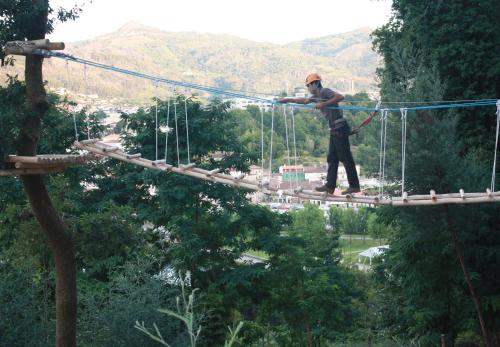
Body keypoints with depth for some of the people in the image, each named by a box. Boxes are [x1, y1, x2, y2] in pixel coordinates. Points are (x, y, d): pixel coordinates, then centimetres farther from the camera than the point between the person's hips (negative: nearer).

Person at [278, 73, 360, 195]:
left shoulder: (325, 91, -10)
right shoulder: (316, 96, 18)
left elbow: (340, 97, -25)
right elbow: (304, 100, 32)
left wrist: (323, 104, -25)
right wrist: (287, 100, 35)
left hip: (340, 128, -10)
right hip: (334, 130, 10)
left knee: (346, 157, -6)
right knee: (332, 158, 9)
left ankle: (354, 186, -2)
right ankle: (330, 186, 13)